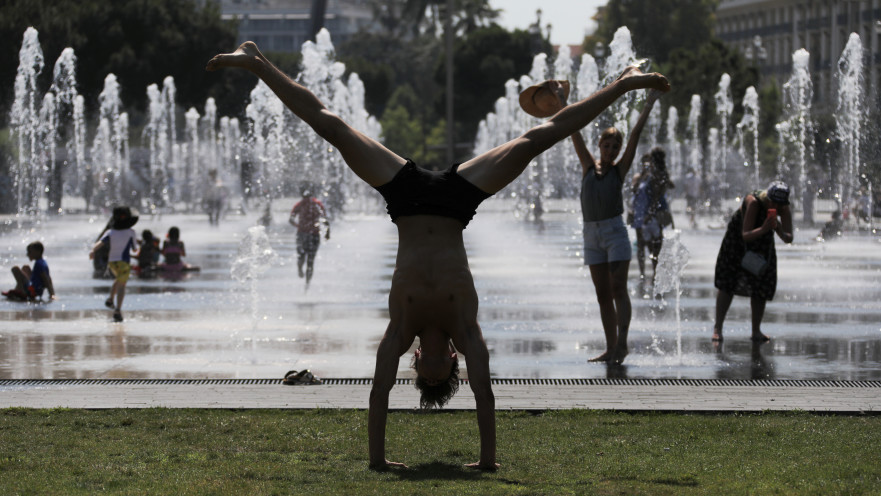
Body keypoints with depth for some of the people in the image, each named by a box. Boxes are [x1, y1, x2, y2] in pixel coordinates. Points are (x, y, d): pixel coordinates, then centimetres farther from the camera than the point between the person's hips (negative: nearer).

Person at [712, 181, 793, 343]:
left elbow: (789, 238, -28)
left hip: (762, 245, 4)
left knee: (761, 286, -1)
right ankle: (717, 328, -1)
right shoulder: (753, 202, -35)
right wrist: (763, 229, -55)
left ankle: (756, 331, 7)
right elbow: (746, 235, -38)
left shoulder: (784, 208, -23)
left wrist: (781, 232, -49)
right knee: (727, 283, -6)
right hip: (737, 239, -4)